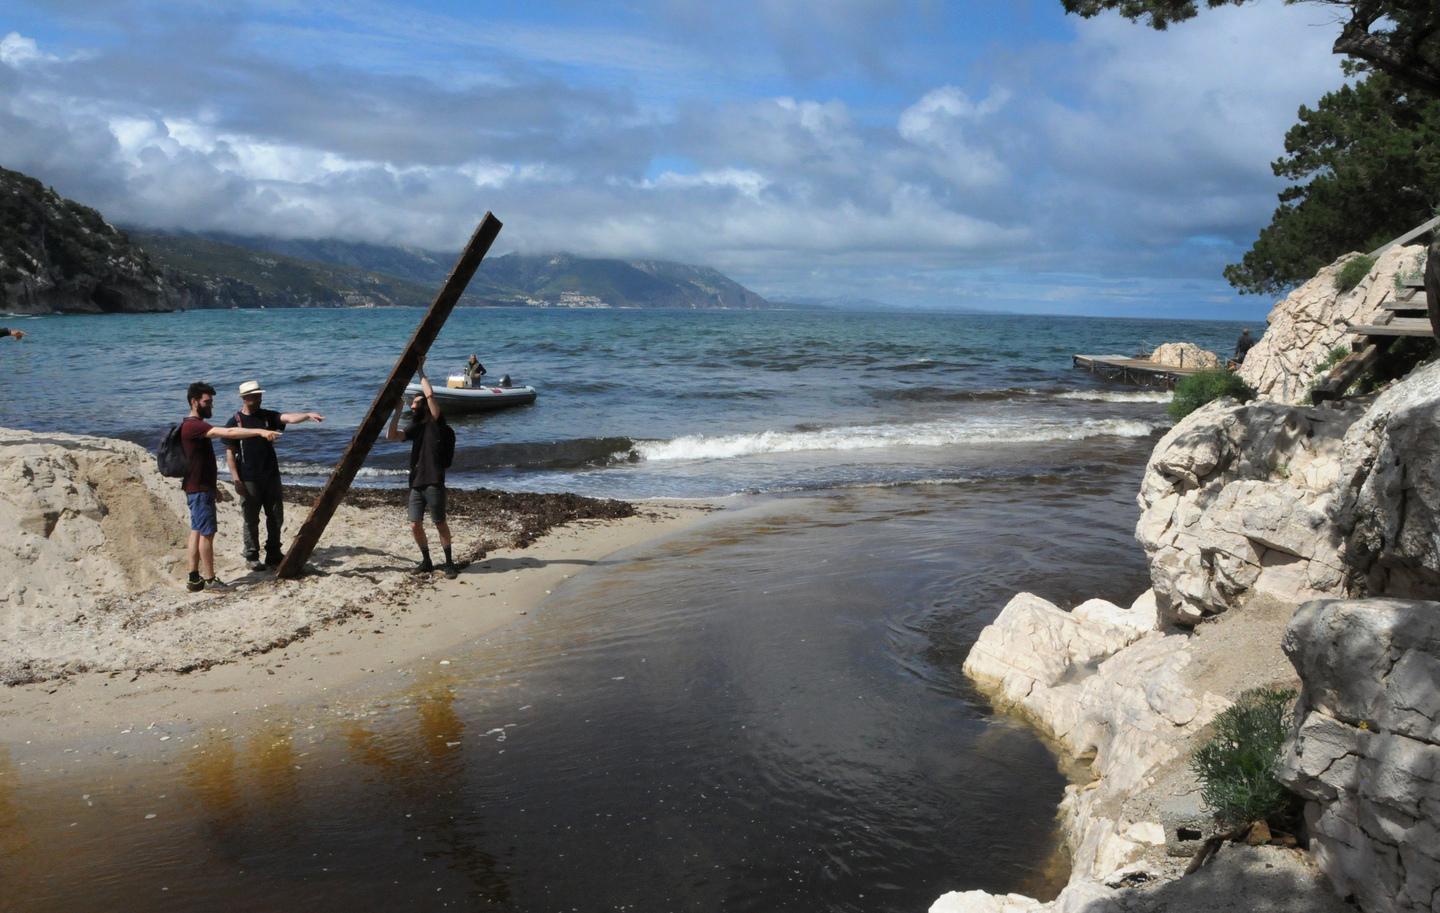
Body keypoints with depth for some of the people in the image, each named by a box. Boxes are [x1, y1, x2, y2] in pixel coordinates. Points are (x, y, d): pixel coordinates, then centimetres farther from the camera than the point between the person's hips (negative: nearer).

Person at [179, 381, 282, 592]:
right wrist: (260, 431, -38)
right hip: (199, 489, -10)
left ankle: (194, 579, 15)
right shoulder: (193, 426, -18)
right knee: (207, 532, -5)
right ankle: (210, 579, 1)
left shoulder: (195, 425, 15)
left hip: (199, 487, 10)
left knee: (196, 531, 11)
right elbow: (227, 433, -31)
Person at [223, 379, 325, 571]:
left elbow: (289, 418, -12)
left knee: (276, 516, 8)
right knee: (251, 520, 3)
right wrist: (236, 480, -11)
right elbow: (229, 453, -4)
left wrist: (307, 415, -33)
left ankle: (273, 554, 21)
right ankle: (252, 557, 14)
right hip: (249, 480, -4)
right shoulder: (234, 422, -3)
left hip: (271, 476, 4)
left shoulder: (267, 416, 6)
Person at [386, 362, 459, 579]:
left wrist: (420, 372, -6)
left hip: (434, 483, -6)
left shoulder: (436, 423, -5)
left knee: (440, 524, 1)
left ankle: (449, 562, 12)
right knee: (415, 525, 6)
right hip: (415, 483, 7)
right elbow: (391, 436, 7)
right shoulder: (415, 428, 15)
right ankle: (426, 561, 21)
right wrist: (398, 411, 3)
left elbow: (430, 395, -17)